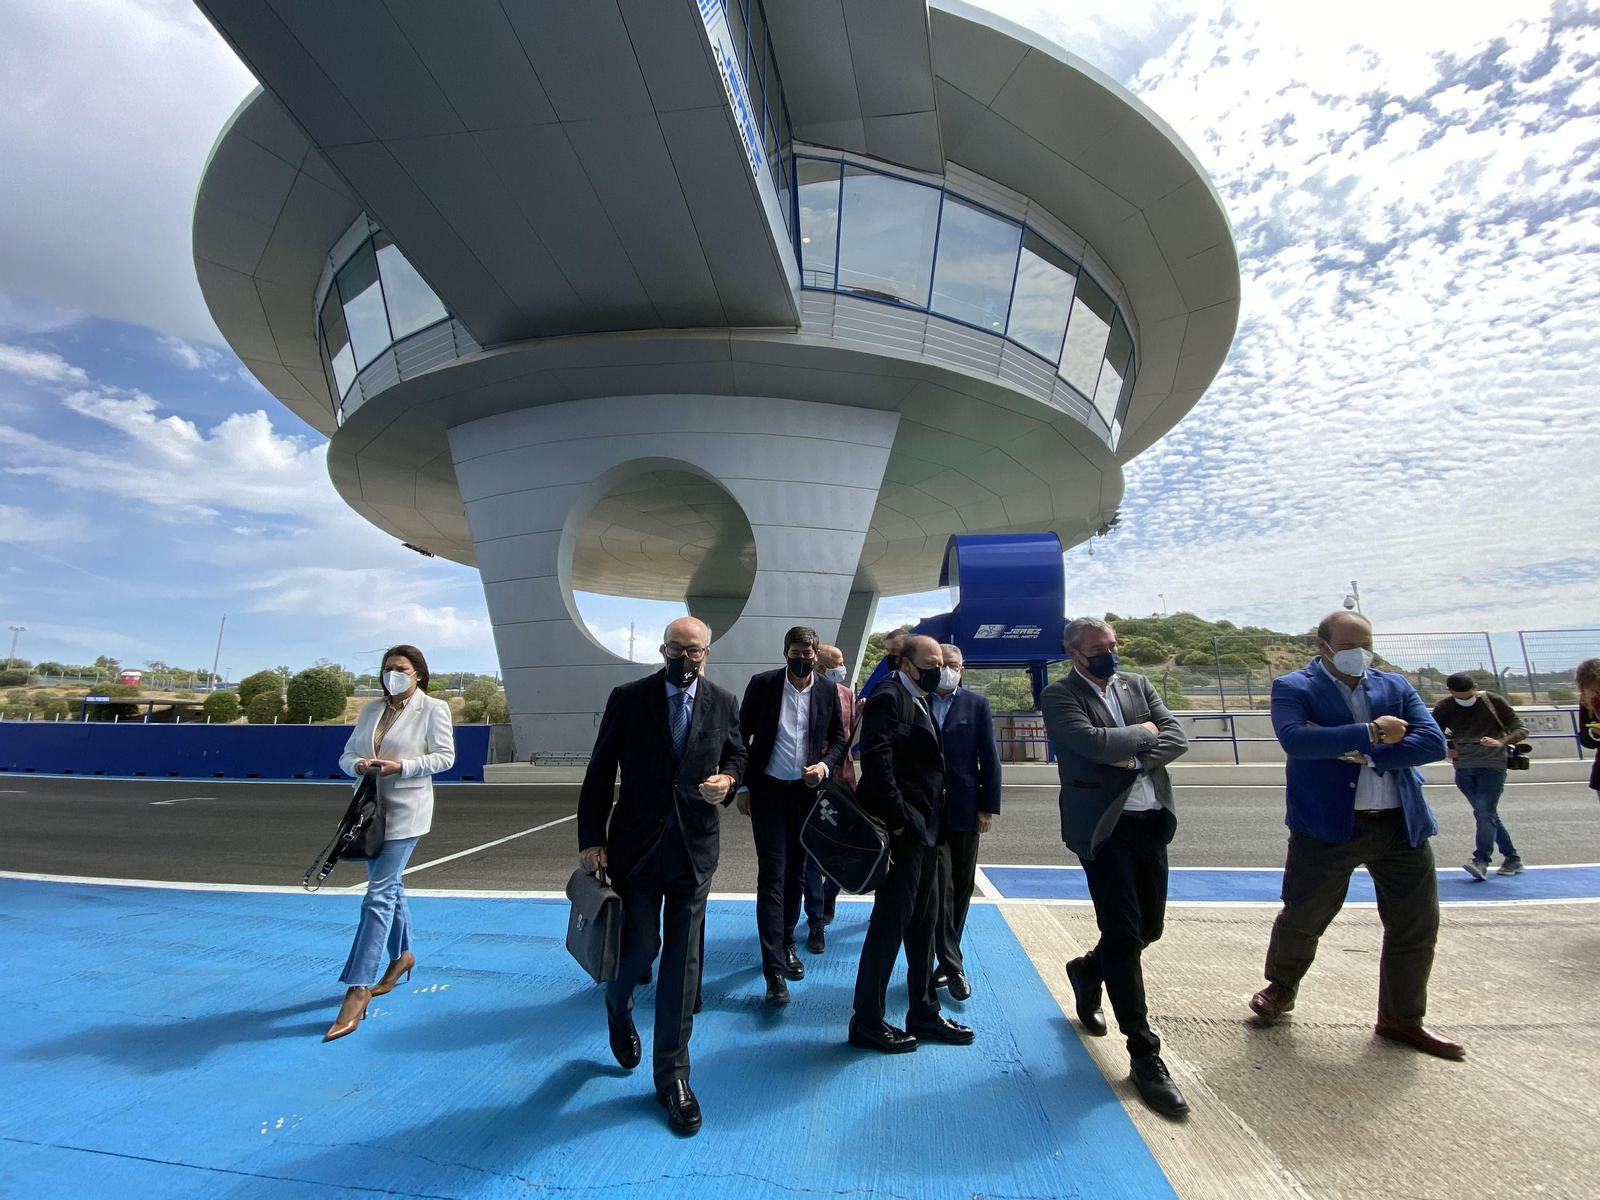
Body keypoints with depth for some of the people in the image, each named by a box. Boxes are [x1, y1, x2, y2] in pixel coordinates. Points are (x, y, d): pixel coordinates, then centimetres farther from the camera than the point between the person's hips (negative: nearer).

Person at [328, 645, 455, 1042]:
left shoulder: (434, 709, -6)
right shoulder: (371, 709, 11)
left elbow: (445, 756, -10)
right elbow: (347, 755, 11)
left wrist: (402, 766, -21)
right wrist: (360, 765, -12)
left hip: (406, 809, -6)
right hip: (371, 807, 6)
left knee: (379, 894, -9)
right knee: (389, 885, 19)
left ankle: (358, 989, -2)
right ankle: (402, 954, 38)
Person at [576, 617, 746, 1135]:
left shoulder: (723, 703, -1)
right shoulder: (628, 698, -5)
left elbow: (736, 755, 12)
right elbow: (599, 773, -2)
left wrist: (728, 778, -11)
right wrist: (591, 839, -5)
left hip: (695, 845, 1)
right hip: (635, 844, -1)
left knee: (683, 960, 8)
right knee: (640, 945, 8)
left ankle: (672, 1074, 27)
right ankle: (619, 1012, 46)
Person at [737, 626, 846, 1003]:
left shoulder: (828, 691, -1)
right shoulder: (762, 684, -8)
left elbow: (838, 738, 9)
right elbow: (742, 736, -1)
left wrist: (825, 766, -10)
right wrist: (742, 785, -3)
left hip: (807, 792, 3)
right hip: (768, 791, -3)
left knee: (796, 874, 14)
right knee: (772, 876, -3)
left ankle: (785, 943, 34)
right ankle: (774, 967, 3)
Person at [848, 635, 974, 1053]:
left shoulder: (920, 701, 15)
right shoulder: (888, 696, -15)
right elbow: (877, 760, -24)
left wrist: (927, 820, 11)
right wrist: (897, 819, -21)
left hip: (924, 829, 10)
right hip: (902, 828, -9)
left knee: (923, 923, 17)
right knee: (890, 921, 1)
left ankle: (924, 1013, 32)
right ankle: (867, 1021, 17)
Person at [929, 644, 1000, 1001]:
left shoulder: (977, 703, 1)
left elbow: (990, 758, 0)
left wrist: (988, 806, -4)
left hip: (965, 808, 2)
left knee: (962, 887, 13)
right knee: (940, 887, -2)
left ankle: (946, 959, 30)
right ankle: (953, 966, 10)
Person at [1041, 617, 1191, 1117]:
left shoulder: (1136, 684, 9)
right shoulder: (1058, 696, -9)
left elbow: (1177, 736, 1)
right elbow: (1094, 743, -24)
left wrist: (1137, 756, -15)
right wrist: (1143, 733, -8)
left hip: (1151, 821, 6)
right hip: (1104, 827, -6)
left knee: (1149, 927, 15)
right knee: (1124, 934, -1)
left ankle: (1088, 970, 44)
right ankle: (1144, 1054, 15)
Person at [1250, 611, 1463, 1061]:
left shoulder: (1396, 686, 7)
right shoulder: (1293, 688, -6)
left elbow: (1433, 743, -5)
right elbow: (1294, 738, -23)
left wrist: (1365, 755, -17)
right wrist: (1371, 732, -20)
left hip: (1402, 826, 4)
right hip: (1325, 826, -4)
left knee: (1417, 925, 12)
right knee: (1302, 919, 9)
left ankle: (1401, 1019, 34)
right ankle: (1281, 988, 35)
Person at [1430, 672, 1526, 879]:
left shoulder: (1494, 702, -4)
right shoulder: (1443, 709, 3)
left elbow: (1521, 729, -1)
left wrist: (1501, 742, -20)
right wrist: (1446, 750, -3)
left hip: (1492, 766, -4)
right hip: (1464, 769, 4)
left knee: (1485, 812, -15)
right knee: (1488, 814, 10)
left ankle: (1481, 861, -20)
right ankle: (1512, 858, 22)